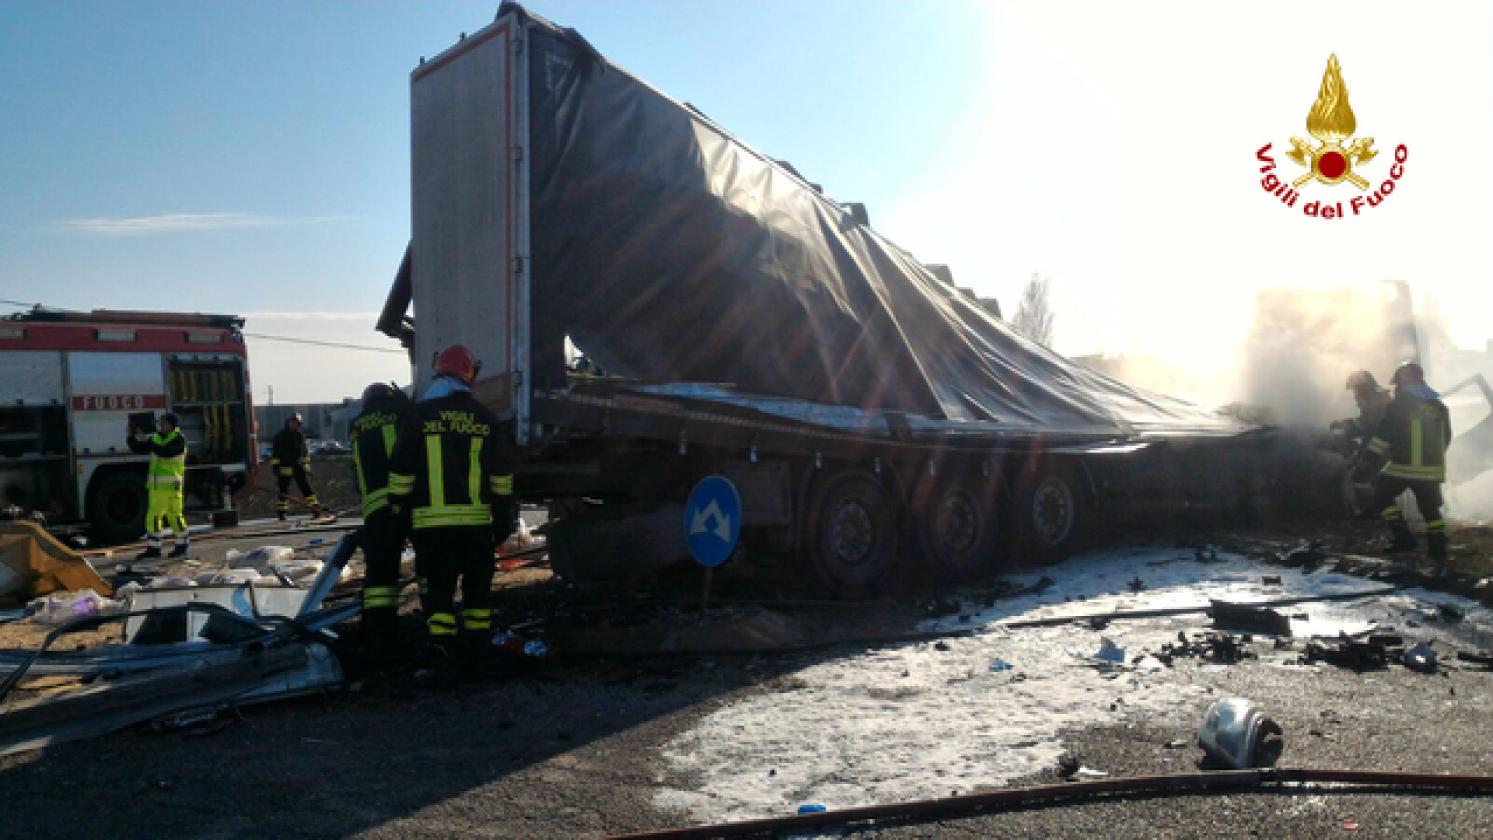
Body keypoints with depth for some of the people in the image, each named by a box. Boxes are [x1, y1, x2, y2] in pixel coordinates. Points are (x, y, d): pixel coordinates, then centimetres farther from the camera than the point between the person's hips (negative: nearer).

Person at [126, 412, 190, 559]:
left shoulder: (178, 439, -5)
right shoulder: (156, 437, 14)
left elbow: (164, 452, -20)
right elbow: (138, 449, 14)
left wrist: (146, 440, -22)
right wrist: (130, 437, 0)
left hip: (171, 484, -6)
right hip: (155, 485, 7)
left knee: (174, 514, -2)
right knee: (153, 516, 4)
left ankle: (183, 544, 11)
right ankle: (153, 548, 7)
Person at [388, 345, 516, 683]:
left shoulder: (420, 415, -1)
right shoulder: (484, 418, 4)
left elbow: (401, 473, 0)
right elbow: (502, 477, 7)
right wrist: (503, 519, 14)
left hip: (431, 522, -1)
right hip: (476, 520, 1)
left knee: (438, 588, 2)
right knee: (477, 585, 14)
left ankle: (442, 655, -8)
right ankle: (474, 651, 22)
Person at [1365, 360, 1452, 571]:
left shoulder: (1399, 404, -9)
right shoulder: (1438, 405, 10)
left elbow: (1383, 435, -11)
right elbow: (1446, 438, 17)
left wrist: (1373, 456, 0)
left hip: (1403, 467, -6)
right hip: (1432, 469, 6)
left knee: (1382, 496, 11)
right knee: (1431, 510, 13)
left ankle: (1403, 537, 0)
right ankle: (1439, 557, 13)